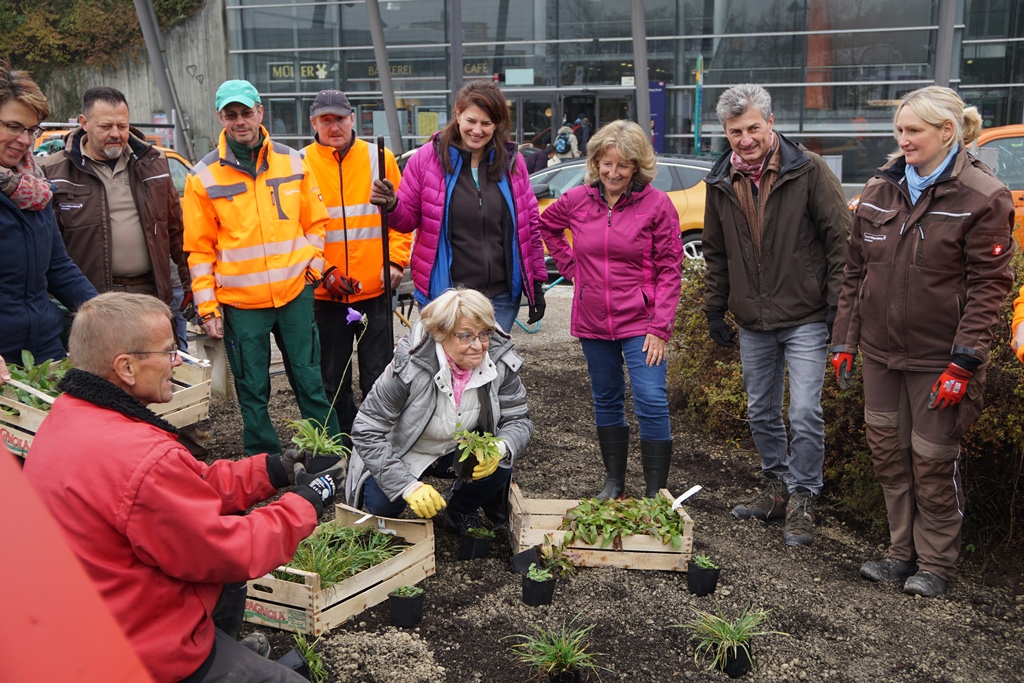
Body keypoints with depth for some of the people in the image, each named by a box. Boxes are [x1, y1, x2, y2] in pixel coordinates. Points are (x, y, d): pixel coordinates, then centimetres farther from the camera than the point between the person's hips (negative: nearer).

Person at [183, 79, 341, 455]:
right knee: (252, 393, 8)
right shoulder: (203, 176, -2)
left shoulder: (292, 161, 4)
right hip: (239, 302, -1)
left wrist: (313, 263, -1)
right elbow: (199, 249, 0)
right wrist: (207, 307, -4)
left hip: (295, 293, 1)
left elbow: (315, 220, 13)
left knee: (310, 381, 9)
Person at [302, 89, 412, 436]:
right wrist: (323, 271, -11)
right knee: (333, 379, 11)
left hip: (375, 289, 0)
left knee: (378, 376, 7)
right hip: (325, 293, 0)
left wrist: (396, 260, -7)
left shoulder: (380, 159, 2)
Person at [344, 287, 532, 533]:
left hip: (461, 450, 3)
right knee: (382, 505, -28)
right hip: (405, 456, -3)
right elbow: (366, 431, -27)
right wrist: (407, 485, -35)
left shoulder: (501, 362, -22)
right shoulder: (409, 367, -33)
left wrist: (500, 449, -36)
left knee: (499, 469, -25)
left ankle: (460, 511, 9)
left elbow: (518, 419, -11)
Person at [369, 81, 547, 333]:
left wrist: (536, 282, 9)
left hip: (502, 297, 3)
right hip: (444, 294, -2)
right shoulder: (427, 158, -2)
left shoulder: (512, 161, 6)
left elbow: (529, 224, 11)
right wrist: (391, 206, -17)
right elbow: (409, 219, 6)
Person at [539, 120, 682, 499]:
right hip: (592, 321, 4)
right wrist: (570, 266, 9)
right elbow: (545, 225, 22)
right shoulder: (577, 200, 2)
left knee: (651, 401, -10)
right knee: (606, 401, 14)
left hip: (639, 321, -3)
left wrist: (660, 327, -12)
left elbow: (669, 269, -7)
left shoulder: (657, 204, -7)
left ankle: (655, 492, 1)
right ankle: (613, 481, 28)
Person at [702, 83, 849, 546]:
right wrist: (715, 309, 14)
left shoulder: (807, 170, -9)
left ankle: (802, 500, 11)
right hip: (752, 322, 5)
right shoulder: (721, 183, 5)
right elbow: (715, 253, 15)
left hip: (805, 319, -5)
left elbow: (841, 237, -7)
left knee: (805, 414, -7)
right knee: (761, 413, 15)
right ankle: (777, 488, 32)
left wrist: (839, 302, -11)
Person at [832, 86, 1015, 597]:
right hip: (880, 350, 5)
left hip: (938, 358, -5)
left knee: (933, 460, 4)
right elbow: (855, 272, 9)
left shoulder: (982, 198, -10)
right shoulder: (880, 190, 6)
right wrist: (845, 340, 7)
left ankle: (935, 563, 23)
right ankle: (903, 552, 29)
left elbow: (988, 286, -12)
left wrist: (963, 362, -18)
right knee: (888, 451, 13)